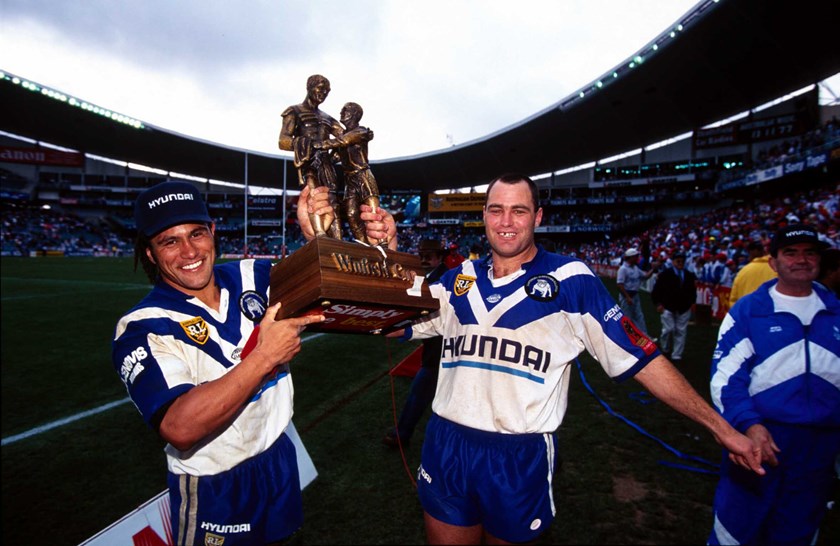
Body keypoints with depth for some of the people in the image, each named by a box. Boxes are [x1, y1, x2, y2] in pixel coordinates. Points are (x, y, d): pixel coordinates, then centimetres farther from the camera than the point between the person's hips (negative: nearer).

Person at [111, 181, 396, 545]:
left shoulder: (251, 277, -6)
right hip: (213, 490, -4)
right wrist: (266, 355, -33)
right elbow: (180, 427, -32)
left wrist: (317, 236, -22)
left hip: (280, 462, 5)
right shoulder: (142, 329, -20)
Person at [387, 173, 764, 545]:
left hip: (521, 457, -3)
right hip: (447, 446, 3)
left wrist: (720, 426, -5)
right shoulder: (458, 279, 3)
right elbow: (394, 324, 0)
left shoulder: (570, 280, -7)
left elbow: (639, 357, -5)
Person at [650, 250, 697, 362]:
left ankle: (676, 355, 13)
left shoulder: (689, 275, 9)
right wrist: (658, 303, -10)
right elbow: (657, 289, -6)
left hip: (684, 309, 4)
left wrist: (692, 302, 6)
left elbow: (692, 290, 17)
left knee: (681, 332, 4)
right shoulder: (665, 274, -5)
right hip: (667, 307, -4)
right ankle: (664, 350, 19)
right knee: (669, 329, -7)